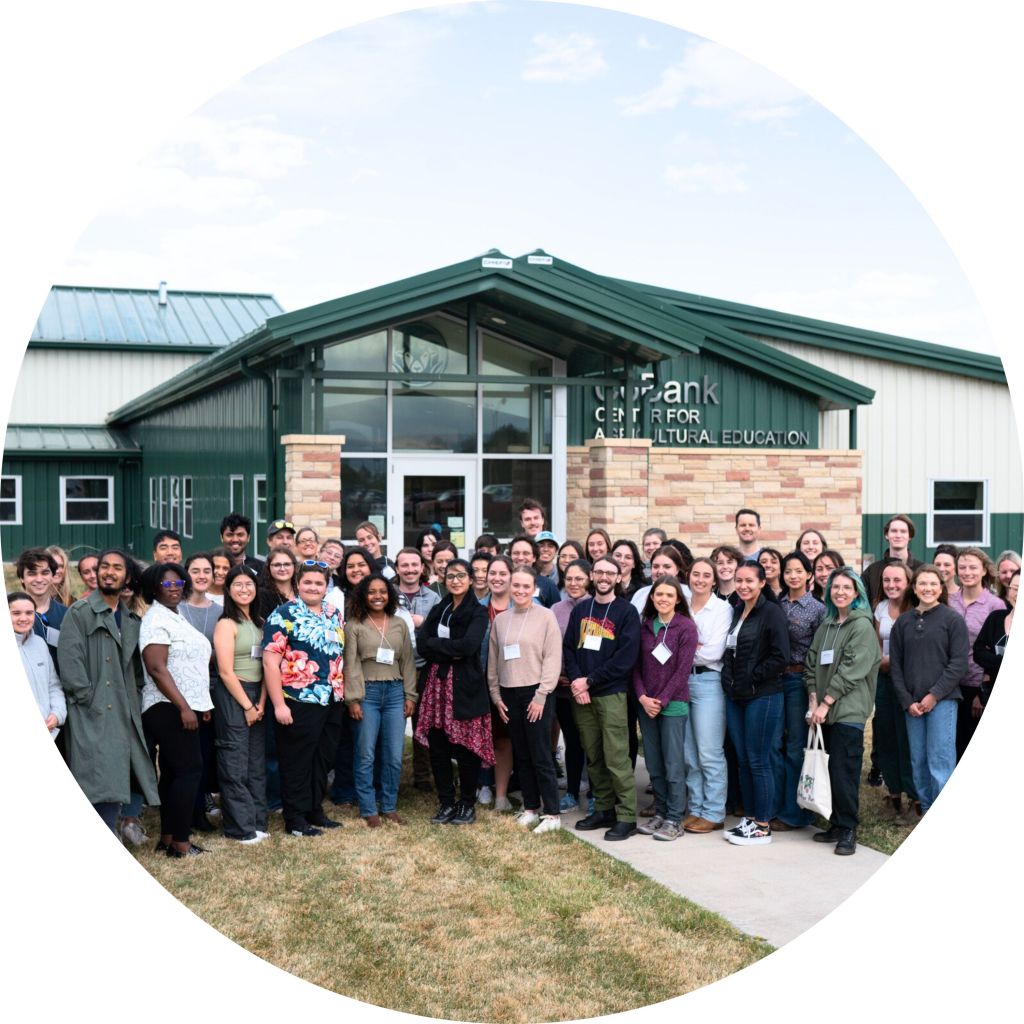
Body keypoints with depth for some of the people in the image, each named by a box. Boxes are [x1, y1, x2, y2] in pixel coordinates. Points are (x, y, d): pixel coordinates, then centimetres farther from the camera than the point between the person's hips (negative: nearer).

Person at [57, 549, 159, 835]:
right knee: (101, 783, -10)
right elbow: (70, 661, -9)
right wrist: (89, 700, -14)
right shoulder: (79, 612, -1)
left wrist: (133, 697, 8)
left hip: (123, 715, 6)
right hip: (92, 715, -6)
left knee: (114, 785, 5)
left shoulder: (131, 619, 18)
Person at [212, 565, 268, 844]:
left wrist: (261, 702, -3)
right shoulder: (227, 624, -9)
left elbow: (264, 666, 8)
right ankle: (240, 828, 5)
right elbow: (226, 672, -13)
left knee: (257, 762, 11)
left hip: (256, 696, 7)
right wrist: (247, 705, -11)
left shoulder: (259, 622, 12)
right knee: (235, 764, -2)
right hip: (232, 696, -7)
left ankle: (257, 821, 19)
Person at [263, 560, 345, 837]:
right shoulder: (284, 615, -8)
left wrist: (342, 692, 13)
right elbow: (270, 661, -13)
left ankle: (315, 811, 27)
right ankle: (295, 820, 11)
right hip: (299, 703, -7)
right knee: (297, 762, 2)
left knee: (323, 760, 14)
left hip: (331, 702, 7)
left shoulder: (333, 615, 12)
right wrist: (279, 704, -17)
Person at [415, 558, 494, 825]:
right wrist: (451, 651, -11)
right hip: (436, 683, 5)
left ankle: (467, 805, 12)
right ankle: (446, 803, 17)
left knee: (466, 747, -1)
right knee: (437, 747, 5)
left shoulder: (478, 612, -1)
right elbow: (421, 644, 2)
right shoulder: (438, 610, 15)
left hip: (465, 686, -5)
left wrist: (436, 644, -6)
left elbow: (468, 645, -17)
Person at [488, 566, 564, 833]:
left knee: (540, 756, -5)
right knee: (521, 755, 11)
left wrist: (541, 696, -12)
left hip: (536, 693, -5)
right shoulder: (500, 620, 8)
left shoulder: (545, 616, -6)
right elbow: (493, 661, 12)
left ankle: (552, 813, 2)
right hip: (509, 694, 5)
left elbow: (553, 659, -9)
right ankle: (531, 807, 21)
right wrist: (495, 695, 7)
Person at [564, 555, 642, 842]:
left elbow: (626, 657, -11)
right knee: (593, 757, 9)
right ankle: (604, 810, 20)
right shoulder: (580, 610, 13)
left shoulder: (626, 612, -3)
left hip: (611, 694, -5)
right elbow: (569, 647, 8)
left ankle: (627, 817, 0)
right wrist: (576, 681, -9)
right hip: (582, 695, 5)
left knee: (616, 758, -7)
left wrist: (589, 680, -11)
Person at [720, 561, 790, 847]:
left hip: (762, 696, -7)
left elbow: (780, 658, -16)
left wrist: (752, 677, -13)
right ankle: (750, 817, 22)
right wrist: (729, 678, 6)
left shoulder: (772, 612, -10)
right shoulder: (736, 611, 13)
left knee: (759, 760, -2)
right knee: (743, 759, 12)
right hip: (736, 696, 7)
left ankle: (763, 826, 6)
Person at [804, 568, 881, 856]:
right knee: (834, 769, 8)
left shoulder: (862, 626, -5)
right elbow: (812, 663, 13)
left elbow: (851, 669, -12)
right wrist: (813, 700, 0)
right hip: (826, 710, 6)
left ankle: (847, 830, 1)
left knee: (844, 770, -6)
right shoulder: (826, 625, 16)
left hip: (849, 709, -6)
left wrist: (826, 703, -13)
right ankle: (837, 825, 16)